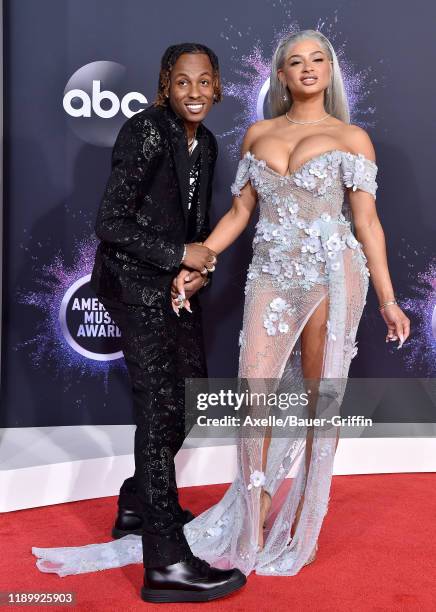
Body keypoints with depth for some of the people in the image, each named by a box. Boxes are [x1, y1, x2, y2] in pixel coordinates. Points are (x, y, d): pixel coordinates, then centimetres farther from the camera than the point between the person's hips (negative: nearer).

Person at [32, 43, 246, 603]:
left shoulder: (205, 143, 10)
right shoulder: (143, 132, -15)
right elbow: (110, 224, -19)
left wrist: (199, 268, -1)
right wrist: (180, 255, -17)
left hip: (177, 283, 9)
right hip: (136, 280, -9)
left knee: (190, 393, 14)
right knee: (160, 405, -11)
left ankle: (139, 506, 33)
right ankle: (167, 564, -5)